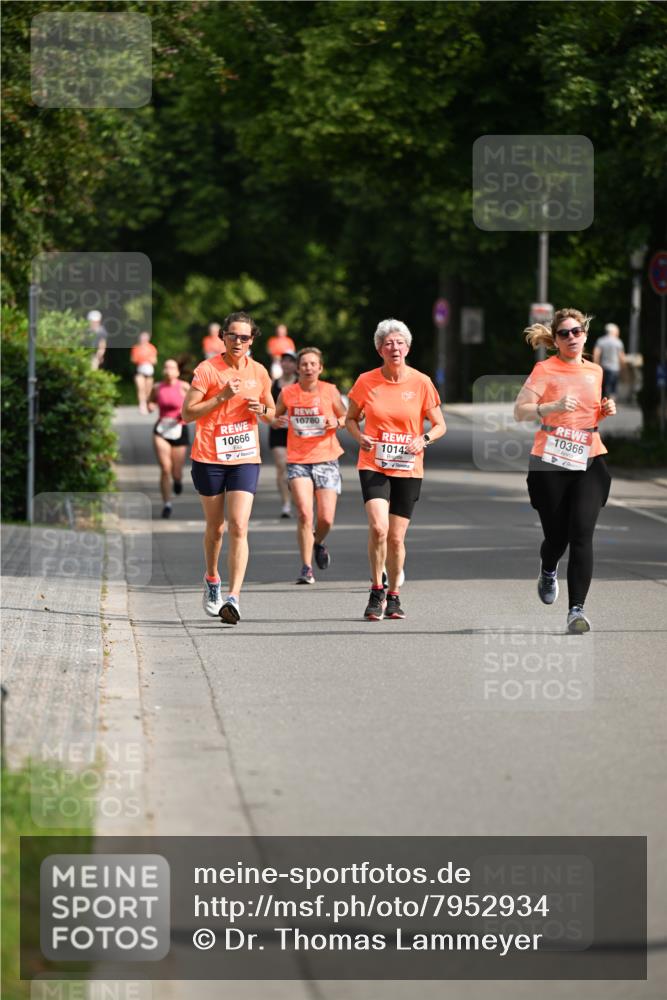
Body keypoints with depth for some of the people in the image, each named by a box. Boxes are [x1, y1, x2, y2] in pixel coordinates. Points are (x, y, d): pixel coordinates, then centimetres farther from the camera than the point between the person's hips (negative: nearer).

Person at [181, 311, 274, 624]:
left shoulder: (259, 372, 7)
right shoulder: (207, 369, -6)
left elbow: (272, 415, 18)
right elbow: (188, 413, -10)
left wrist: (262, 410, -5)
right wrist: (222, 396, -19)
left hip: (245, 459, 1)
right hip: (209, 458, -1)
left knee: (238, 527, -13)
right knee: (215, 527, 11)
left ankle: (233, 597, -18)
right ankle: (212, 580, 38)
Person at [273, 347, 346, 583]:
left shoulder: (330, 391, 0)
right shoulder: (287, 393, 0)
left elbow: (346, 417, 12)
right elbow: (275, 418, 16)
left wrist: (337, 422, -10)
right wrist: (277, 421, -7)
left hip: (326, 460, 1)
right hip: (298, 461, -1)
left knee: (326, 518, -3)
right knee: (304, 514, -15)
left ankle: (319, 543, 33)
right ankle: (306, 567, -6)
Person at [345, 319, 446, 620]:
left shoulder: (421, 383, -2)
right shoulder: (366, 382, -1)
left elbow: (439, 425, 5)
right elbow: (351, 418, 13)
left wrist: (424, 439, -15)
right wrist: (360, 437, -8)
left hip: (408, 469, 1)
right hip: (373, 465, -1)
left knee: (396, 537, 4)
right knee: (378, 527, -20)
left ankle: (394, 596, 23)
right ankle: (376, 592, -4)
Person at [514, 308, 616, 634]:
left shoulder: (595, 371, 12)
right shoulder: (546, 369, -2)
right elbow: (520, 411, -11)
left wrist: (605, 410, 6)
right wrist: (554, 407, -25)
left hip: (589, 462, 2)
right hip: (550, 463, -2)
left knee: (582, 535, -13)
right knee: (557, 536, 5)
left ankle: (576, 609, -15)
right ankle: (548, 572, 42)